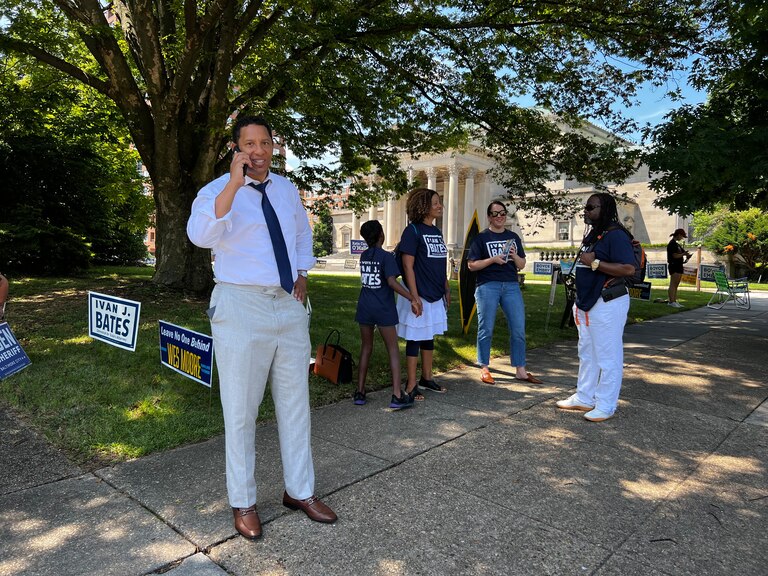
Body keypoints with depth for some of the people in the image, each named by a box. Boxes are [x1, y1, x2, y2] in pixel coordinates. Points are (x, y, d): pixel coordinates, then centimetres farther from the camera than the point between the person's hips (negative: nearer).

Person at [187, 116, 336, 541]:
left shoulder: (287, 190, 10)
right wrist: (235, 184, -35)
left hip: (289, 304, 6)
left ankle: (299, 491, 30)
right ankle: (243, 502, 25)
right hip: (241, 307, -5)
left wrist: (302, 273, 12)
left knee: (295, 402, 13)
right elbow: (201, 236, -29)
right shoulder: (217, 191, -7)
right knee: (241, 409, 6)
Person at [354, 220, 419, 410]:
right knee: (393, 350, 2)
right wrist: (413, 299, -22)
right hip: (383, 309, -5)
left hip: (365, 308, 5)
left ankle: (360, 392, 15)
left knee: (366, 349, 14)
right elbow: (392, 282, -22)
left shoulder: (363, 256, 8)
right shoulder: (387, 256, -11)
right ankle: (397, 396, -1)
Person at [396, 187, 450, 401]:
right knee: (415, 339, 1)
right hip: (419, 296, -7)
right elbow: (408, 266, -16)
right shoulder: (413, 231, -12)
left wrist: (447, 290, 16)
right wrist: (414, 297, -21)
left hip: (436, 296, 8)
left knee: (429, 337, 16)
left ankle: (426, 379, 30)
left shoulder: (437, 231, 11)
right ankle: (411, 385, 11)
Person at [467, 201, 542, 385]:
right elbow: (471, 265, -1)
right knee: (486, 329, 1)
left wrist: (514, 256, -6)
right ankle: (484, 369, 14)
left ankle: (520, 370, 12)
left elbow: (521, 265, 15)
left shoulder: (513, 237, 16)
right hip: (488, 286, -3)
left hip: (511, 285, 4)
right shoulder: (481, 238, 5)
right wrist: (493, 259, -13)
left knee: (519, 329, 2)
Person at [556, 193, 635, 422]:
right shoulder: (592, 235, 15)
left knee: (607, 356, -1)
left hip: (607, 304, -10)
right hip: (587, 303, 10)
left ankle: (605, 406, 8)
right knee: (586, 354, 17)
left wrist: (594, 263, -23)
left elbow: (628, 269, -24)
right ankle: (584, 398, 28)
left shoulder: (615, 235, -15)